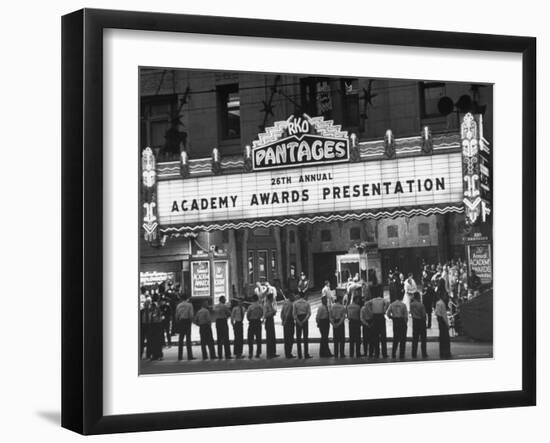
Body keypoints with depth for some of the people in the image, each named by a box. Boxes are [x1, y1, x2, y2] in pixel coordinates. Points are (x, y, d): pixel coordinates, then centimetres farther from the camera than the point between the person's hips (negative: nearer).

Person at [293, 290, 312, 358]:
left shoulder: (295, 303, 1)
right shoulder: (307, 303, -1)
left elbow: (294, 313, -6)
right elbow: (309, 313, -9)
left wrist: (298, 321, -7)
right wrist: (304, 321, -9)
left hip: (298, 320, 1)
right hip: (305, 320, -1)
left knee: (298, 337, 5)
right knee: (305, 337, 1)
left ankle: (299, 355, 2)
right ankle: (306, 354, -4)